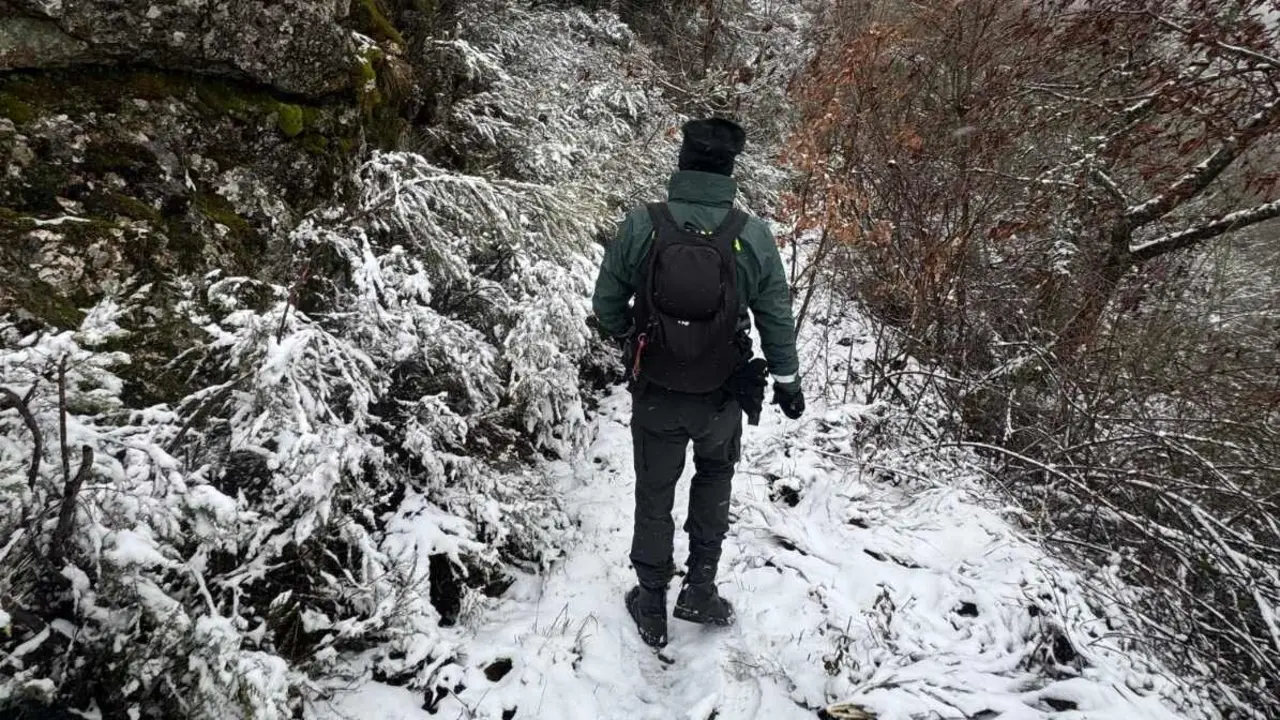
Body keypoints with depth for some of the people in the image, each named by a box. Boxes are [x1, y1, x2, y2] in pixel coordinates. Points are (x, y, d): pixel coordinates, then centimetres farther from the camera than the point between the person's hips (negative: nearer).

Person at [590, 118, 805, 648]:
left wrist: (627, 336, 17)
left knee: (654, 496, 18)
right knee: (715, 475, 29)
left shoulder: (640, 225, -16)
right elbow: (776, 319, -4)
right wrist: (787, 381, 12)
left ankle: (652, 609, 33)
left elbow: (606, 304, -6)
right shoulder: (753, 236, -14)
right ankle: (700, 589, 29)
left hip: (654, 395, 0)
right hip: (722, 399, 1)